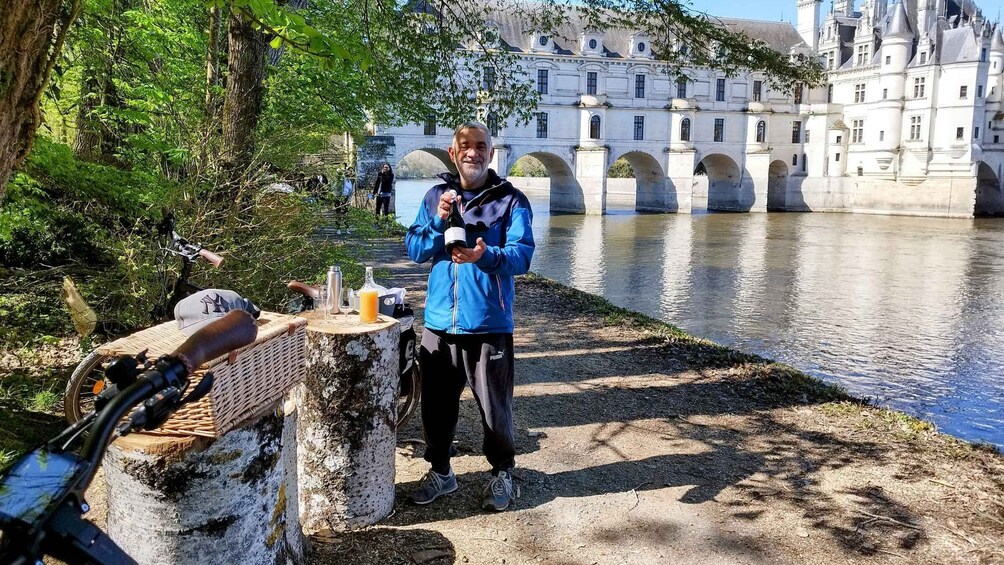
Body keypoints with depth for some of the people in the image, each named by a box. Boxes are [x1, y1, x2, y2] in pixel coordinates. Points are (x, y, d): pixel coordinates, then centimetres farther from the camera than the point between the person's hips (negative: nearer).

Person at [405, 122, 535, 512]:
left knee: (494, 406, 4)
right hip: (439, 321, 3)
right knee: (436, 403, 13)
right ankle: (440, 471, 33)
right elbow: (415, 251, 5)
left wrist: (485, 255, -31)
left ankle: (502, 473, 26)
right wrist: (439, 220, -11)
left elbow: (522, 255, -12)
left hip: (489, 323, -3)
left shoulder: (511, 200, -1)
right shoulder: (435, 197, 9)